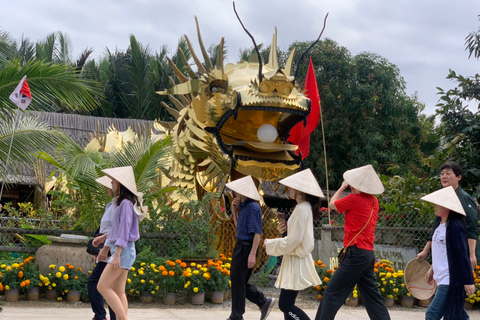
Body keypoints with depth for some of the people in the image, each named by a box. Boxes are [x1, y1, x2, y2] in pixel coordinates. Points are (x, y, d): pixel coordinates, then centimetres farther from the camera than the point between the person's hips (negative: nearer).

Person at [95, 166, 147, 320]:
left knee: (103, 287, -9)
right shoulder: (121, 202, 15)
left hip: (123, 251, -9)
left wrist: (117, 255, -22)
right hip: (118, 250, 9)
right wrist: (106, 248, 23)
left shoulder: (126, 203, -12)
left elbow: (125, 229, -18)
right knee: (118, 292, 7)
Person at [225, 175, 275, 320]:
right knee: (239, 281, 15)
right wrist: (234, 210, 10)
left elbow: (257, 232, -20)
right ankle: (264, 302, 23)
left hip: (246, 248, -10)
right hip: (240, 246, 10)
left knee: (237, 281, -1)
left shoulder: (253, 207, -17)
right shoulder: (244, 207, 11)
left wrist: (252, 254, -25)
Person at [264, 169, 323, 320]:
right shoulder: (305, 207, 12)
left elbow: (292, 241, -22)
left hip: (297, 261, -10)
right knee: (287, 302, 12)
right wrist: (285, 230, 4)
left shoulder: (302, 209, -19)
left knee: (285, 304, -9)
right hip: (296, 260, 10)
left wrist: (270, 243, -9)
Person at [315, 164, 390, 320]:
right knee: (371, 296, 13)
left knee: (332, 293, -1)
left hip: (356, 254, -8)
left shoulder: (354, 198, -12)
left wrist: (342, 187, 13)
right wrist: (347, 188, 16)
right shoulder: (373, 201, 10)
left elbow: (332, 204, 3)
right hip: (369, 254, 8)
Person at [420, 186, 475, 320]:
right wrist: (432, 269, 28)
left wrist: (468, 281, -17)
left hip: (450, 280, -9)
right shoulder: (440, 224, 10)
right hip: (441, 278, 9)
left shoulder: (455, 227, -17)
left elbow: (462, 255, -17)